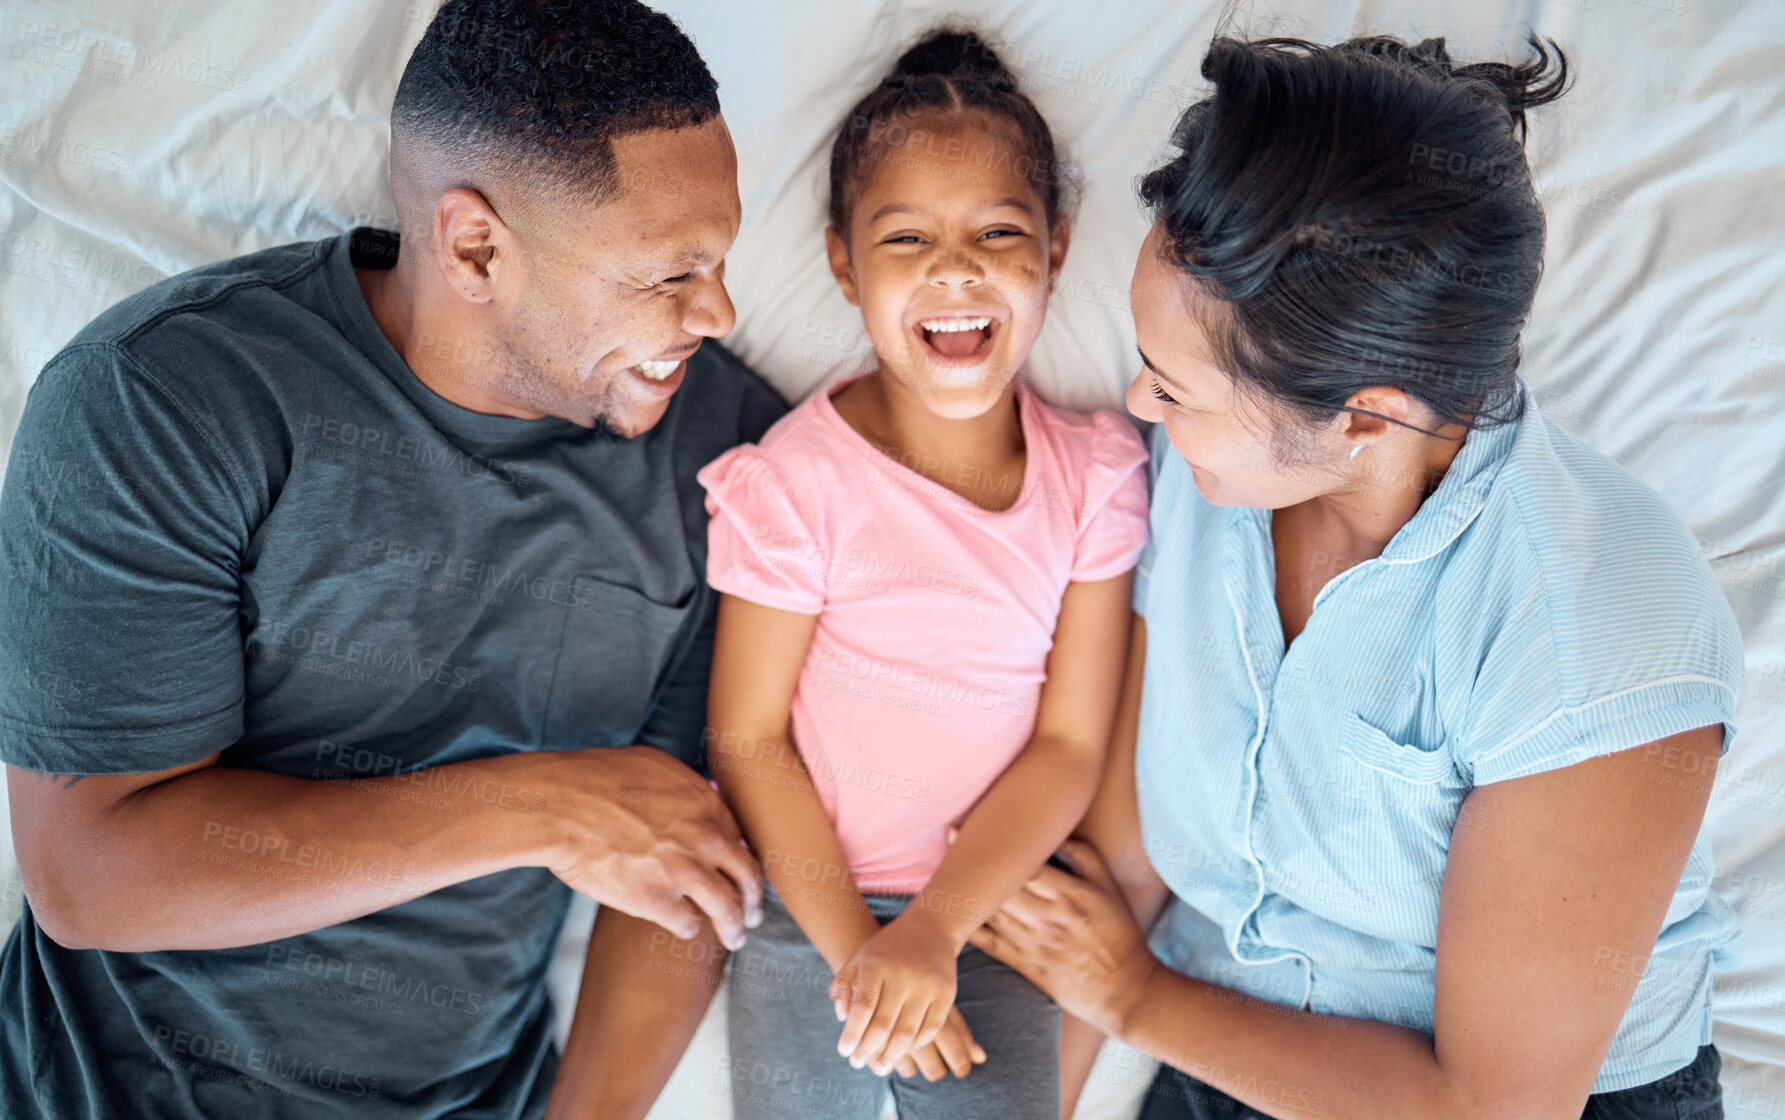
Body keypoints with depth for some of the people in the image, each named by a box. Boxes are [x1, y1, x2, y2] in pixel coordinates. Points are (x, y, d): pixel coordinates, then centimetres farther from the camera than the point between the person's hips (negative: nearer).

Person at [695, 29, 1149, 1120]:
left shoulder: (1096, 471, -6)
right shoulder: (796, 479, -14)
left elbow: (1069, 745, -6)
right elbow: (747, 740, -9)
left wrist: (931, 930, -15)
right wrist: (854, 947, -10)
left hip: (990, 907, 2)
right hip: (809, 902, -1)